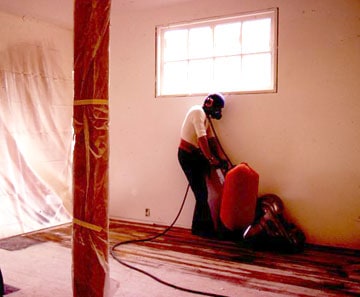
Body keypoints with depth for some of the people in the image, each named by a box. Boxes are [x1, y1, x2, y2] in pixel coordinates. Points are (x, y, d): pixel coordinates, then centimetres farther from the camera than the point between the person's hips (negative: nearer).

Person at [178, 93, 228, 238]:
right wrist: (211, 158, -27)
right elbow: (201, 137, -26)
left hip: (195, 155, 9)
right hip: (187, 155, -9)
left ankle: (201, 228, 18)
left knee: (202, 193, 9)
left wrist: (221, 157, 0)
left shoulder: (206, 117, 16)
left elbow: (212, 139, 10)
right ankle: (203, 229, 5)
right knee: (201, 194, -6)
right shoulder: (198, 112, -15)